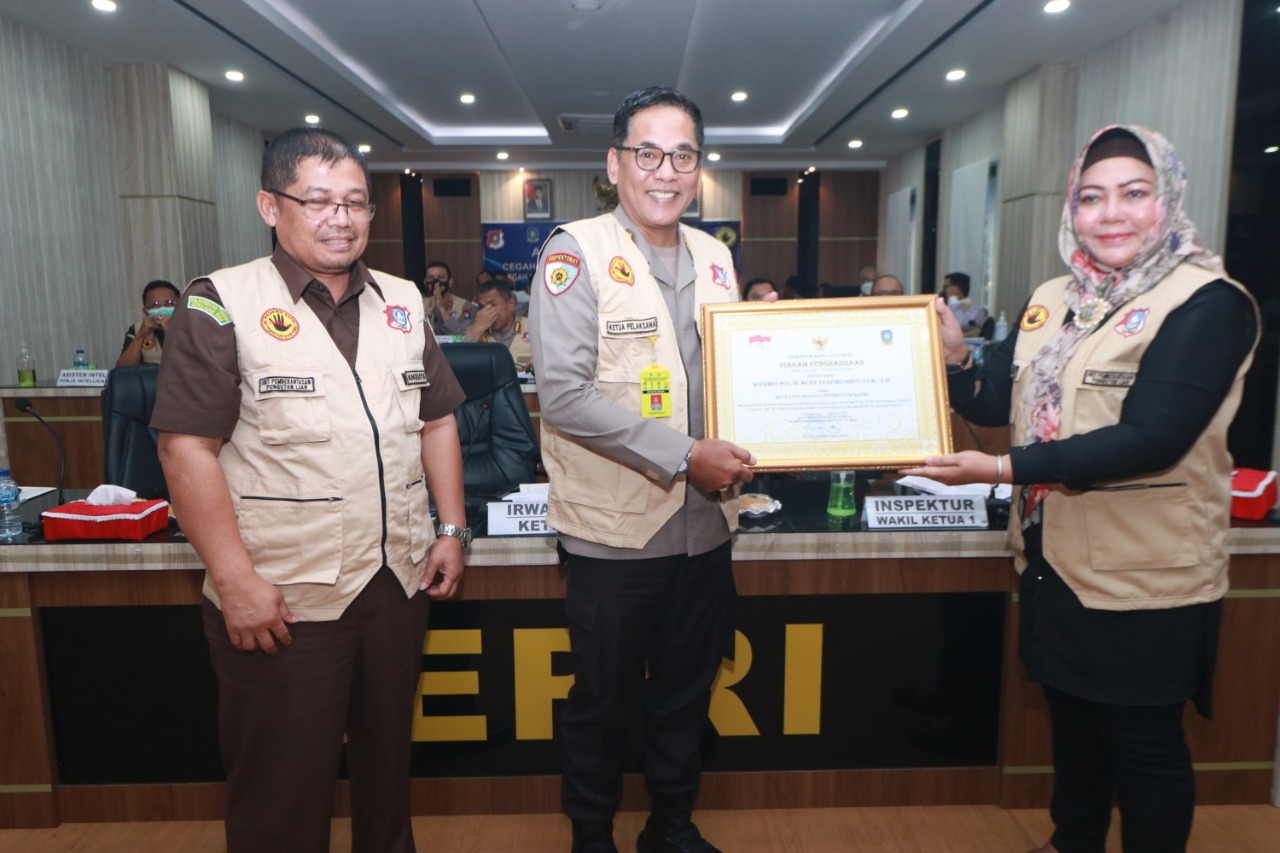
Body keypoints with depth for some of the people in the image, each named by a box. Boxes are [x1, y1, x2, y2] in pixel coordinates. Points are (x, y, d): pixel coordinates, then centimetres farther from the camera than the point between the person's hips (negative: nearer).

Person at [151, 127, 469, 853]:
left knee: (388, 756, 22)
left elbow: (437, 421, 12)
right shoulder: (224, 303, -8)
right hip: (281, 599, -4)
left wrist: (453, 529, 6)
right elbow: (188, 447, -12)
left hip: (402, 581, 5)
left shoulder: (402, 302, 8)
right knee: (283, 790, 11)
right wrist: (236, 580, -15)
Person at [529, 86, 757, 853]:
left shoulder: (715, 256, 8)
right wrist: (682, 455, -20)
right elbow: (565, 394, -18)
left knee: (687, 691, 20)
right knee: (603, 699, 12)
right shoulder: (577, 251, -10)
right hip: (616, 526, -5)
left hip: (706, 524, 6)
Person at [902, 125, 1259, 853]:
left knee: (1144, 742, 10)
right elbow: (996, 404, 7)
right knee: (1072, 718, 22)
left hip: (1145, 578, -6)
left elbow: (1150, 438, -25)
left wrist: (1006, 469, -28)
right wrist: (952, 355, -11)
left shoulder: (1208, 303, -14)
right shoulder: (1053, 301, 6)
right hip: (1054, 557, 7)